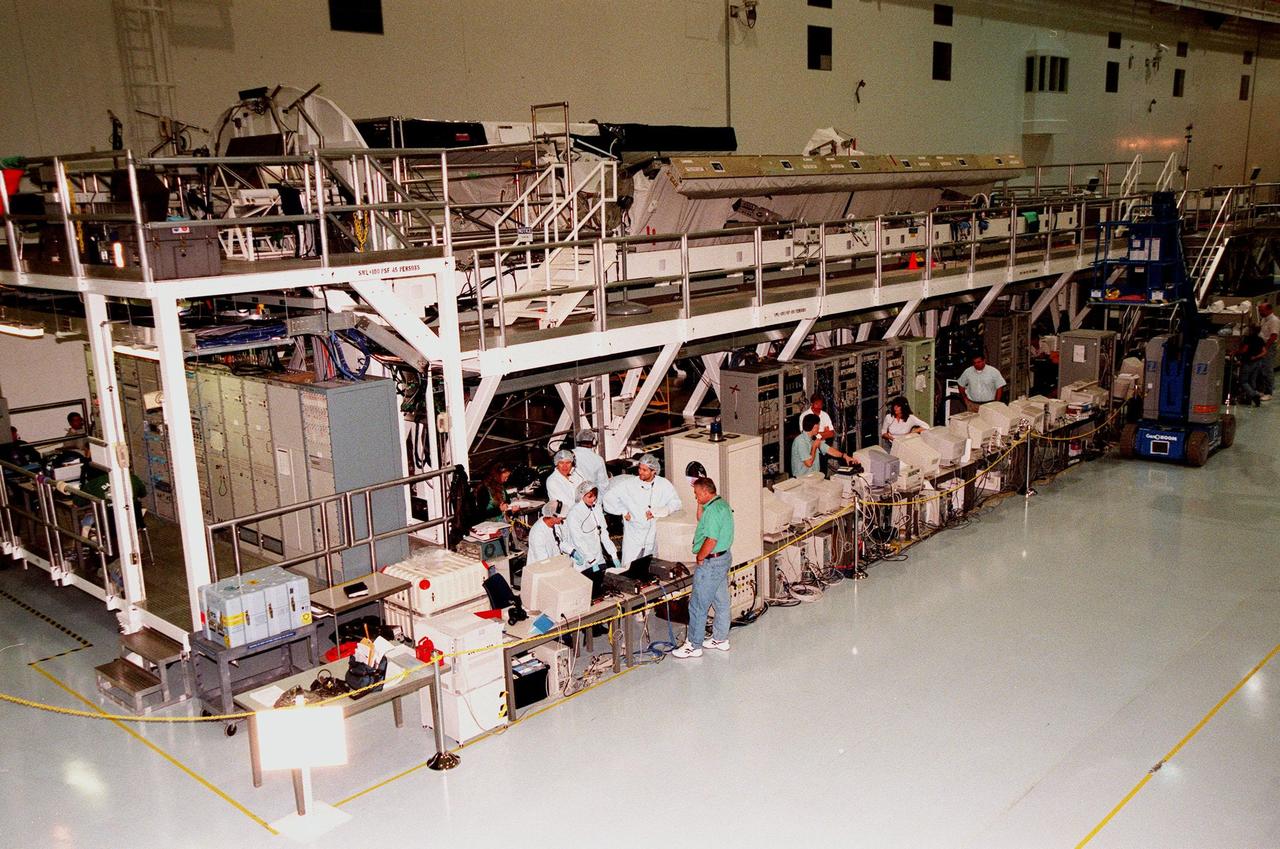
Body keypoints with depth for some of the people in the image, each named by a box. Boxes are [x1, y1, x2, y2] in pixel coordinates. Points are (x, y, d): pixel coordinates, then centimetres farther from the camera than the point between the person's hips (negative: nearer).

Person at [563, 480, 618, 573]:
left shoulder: (597, 508, 5)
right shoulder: (573, 514, -14)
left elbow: (604, 533, 7)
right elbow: (578, 541, -16)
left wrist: (614, 555, 0)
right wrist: (592, 562, -20)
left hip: (600, 559, 6)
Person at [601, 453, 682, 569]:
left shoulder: (664, 484, -3)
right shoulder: (629, 484, -8)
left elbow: (676, 503, 1)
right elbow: (608, 497, -2)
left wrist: (656, 512, -11)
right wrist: (623, 511, -7)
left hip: (653, 533, 2)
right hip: (633, 536, -2)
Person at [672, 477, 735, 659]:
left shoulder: (713, 509, -23)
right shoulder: (722, 504, 9)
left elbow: (711, 540, -27)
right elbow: (702, 521, 21)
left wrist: (699, 557, -14)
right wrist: (700, 506, 8)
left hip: (711, 562, -11)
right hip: (724, 557, 11)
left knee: (697, 605, -3)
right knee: (721, 601, 17)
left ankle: (693, 646, 4)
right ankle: (720, 639, 28)